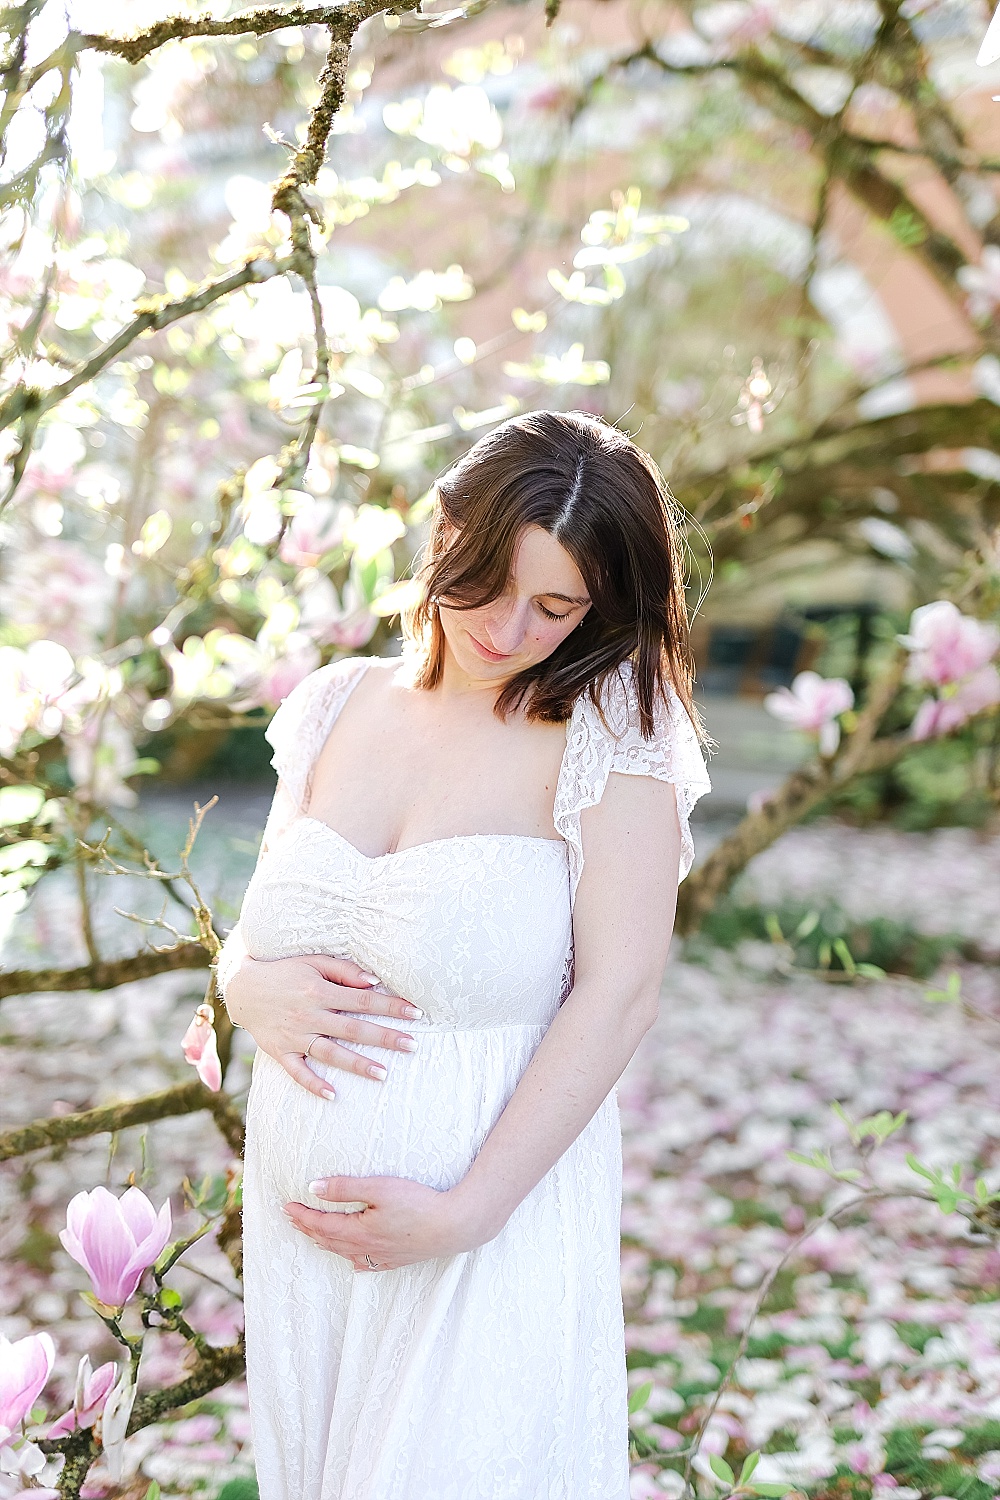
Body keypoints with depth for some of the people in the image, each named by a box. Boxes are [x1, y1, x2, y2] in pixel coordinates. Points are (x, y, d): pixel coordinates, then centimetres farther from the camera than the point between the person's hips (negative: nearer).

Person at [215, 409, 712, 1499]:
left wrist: (466, 1212, -18)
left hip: (494, 1221, -5)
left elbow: (615, 997, -16)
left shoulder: (611, 735, -11)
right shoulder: (336, 705, 3)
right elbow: (253, 928, 11)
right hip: (300, 1209, 5)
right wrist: (248, 986, -13)